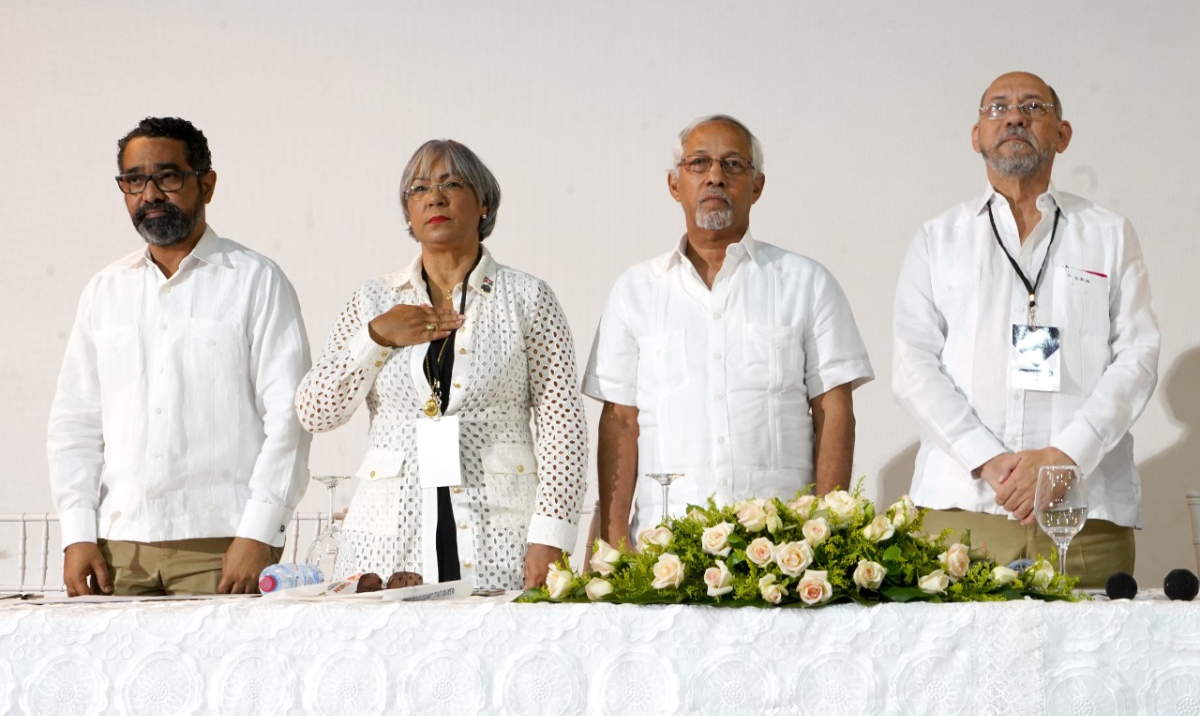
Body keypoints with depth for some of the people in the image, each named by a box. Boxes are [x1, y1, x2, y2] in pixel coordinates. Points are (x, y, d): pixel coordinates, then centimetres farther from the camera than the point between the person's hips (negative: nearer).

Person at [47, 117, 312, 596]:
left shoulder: (256, 282, 4)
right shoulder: (104, 292, 16)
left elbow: (288, 416, -3)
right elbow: (74, 422, 15)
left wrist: (257, 536, -12)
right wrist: (77, 535, 2)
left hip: (219, 542, -3)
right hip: (118, 547, 4)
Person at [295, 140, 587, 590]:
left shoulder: (526, 298, 5)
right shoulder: (374, 301, 13)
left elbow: (562, 425, 0)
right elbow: (314, 412, 7)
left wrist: (549, 538, -9)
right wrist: (376, 337, -4)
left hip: (500, 536, -2)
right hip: (390, 535, 2)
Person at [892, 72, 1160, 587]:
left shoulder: (1110, 236, 15)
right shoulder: (937, 241, 16)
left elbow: (1137, 358, 4)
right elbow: (913, 367, 5)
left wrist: (1064, 457, -10)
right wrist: (988, 461, -9)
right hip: (962, 506, 0)